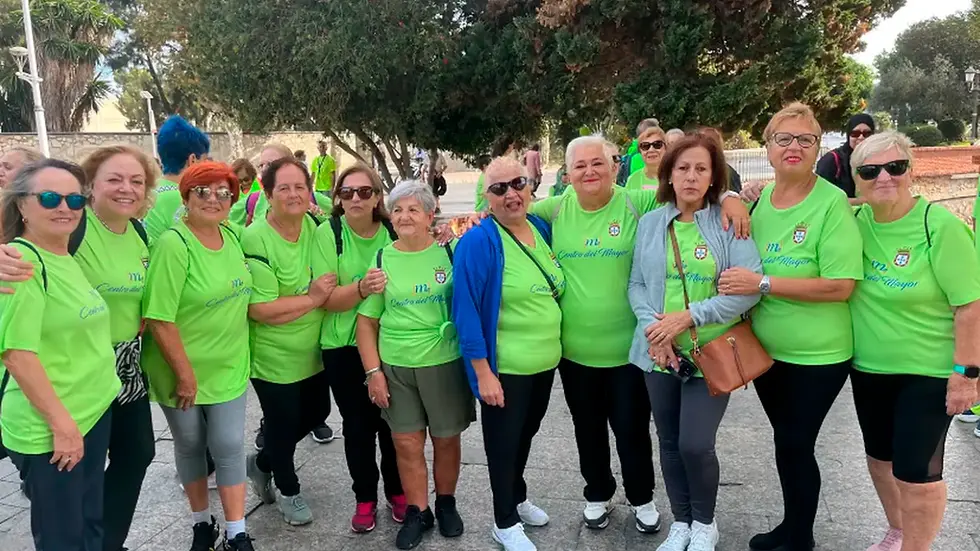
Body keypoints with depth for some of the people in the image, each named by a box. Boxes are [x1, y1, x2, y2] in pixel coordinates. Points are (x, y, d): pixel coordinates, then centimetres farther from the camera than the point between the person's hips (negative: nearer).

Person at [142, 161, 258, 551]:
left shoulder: (232, 237, 0)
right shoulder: (174, 244, -20)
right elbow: (159, 319, -22)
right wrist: (185, 374, -18)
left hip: (228, 367, 5)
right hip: (182, 371, -4)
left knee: (228, 446, 7)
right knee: (190, 445, 14)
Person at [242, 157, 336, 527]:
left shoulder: (315, 226, -1)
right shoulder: (255, 240, -22)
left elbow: (331, 283, 14)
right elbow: (260, 309, -27)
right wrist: (312, 298, -21)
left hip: (313, 352, 7)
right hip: (274, 358, -7)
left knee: (316, 413, 21)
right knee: (283, 424, 10)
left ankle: (261, 463, 46)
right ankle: (288, 490, 38)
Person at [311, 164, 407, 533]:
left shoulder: (392, 232, -3)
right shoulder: (328, 233, -10)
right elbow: (326, 299, -16)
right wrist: (362, 288, -34)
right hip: (343, 348, -2)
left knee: (391, 420, 11)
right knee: (358, 424, 7)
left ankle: (397, 490, 32)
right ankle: (365, 498, 27)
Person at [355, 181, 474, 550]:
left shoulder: (451, 252, -3)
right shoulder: (381, 260, 1)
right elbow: (366, 321, 4)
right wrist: (373, 371, -1)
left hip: (445, 363, -1)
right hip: (396, 366, 1)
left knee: (446, 438, 12)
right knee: (407, 443, 7)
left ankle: (446, 503, 34)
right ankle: (417, 511, 26)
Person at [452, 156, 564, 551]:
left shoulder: (541, 229, 1)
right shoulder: (479, 241, -19)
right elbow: (466, 310, -20)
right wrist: (483, 372, -21)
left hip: (545, 362, 7)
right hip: (504, 368, -6)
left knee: (526, 434, 24)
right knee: (503, 442, 11)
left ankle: (518, 498, 47)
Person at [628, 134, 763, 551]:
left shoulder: (729, 222, -5)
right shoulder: (649, 223, 5)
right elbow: (636, 284, 5)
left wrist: (689, 317, -18)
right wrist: (652, 326, -12)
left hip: (711, 354, -3)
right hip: (660, 354, 3)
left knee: (695, 444, -7)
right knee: (670, 443, 12)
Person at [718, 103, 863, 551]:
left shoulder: (832, 202, -16)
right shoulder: (760, 199, 1)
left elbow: (841, 286, -22)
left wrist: (762, 284, -25)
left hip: (817, 355, -5)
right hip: (765, 348, 6)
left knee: (796, 445, 5)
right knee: (785, 441, 19)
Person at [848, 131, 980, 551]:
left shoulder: (940, 225, -17)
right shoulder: (856, 223, -3)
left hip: (928, 372, -5)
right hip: (868, 368, 5)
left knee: (916, 471, 1)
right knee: (880, 457, 19)